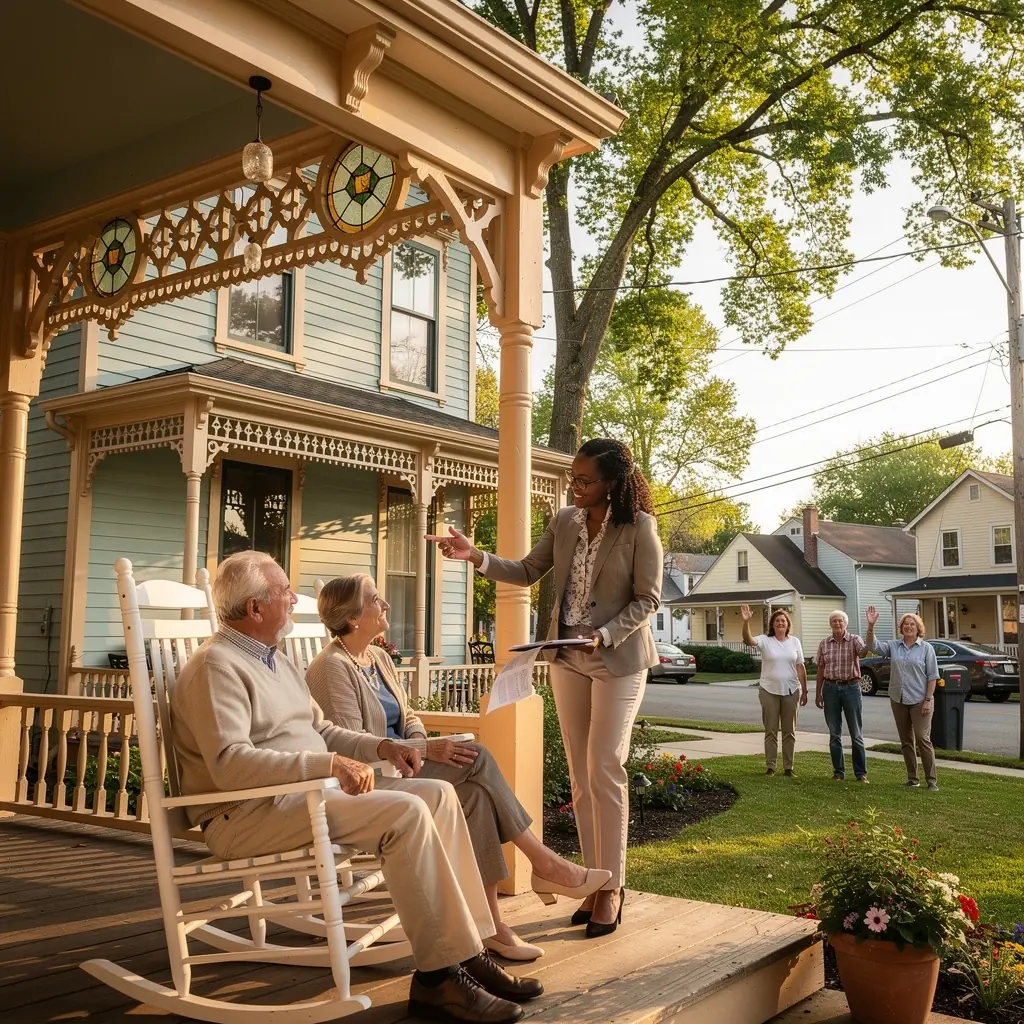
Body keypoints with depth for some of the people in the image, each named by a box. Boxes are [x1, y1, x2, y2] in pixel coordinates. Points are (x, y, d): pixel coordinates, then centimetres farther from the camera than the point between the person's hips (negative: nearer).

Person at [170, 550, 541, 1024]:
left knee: (438, 794, -5)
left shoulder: (273, 659, 19)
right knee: (405, 812, -26)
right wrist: (328, 764, -29)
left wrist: (380, 746, 9)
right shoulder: (216, 665, -13)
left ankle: (468, 949, -5)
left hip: (308, 789, 10)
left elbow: (318, 729, 26)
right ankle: (440, 975, -18)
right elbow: (230, 765, -25)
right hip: (247, 813, -10)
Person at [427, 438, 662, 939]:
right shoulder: (564, 521, 1)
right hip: (567, 657, 5)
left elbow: (647, 599, -10)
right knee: (580, 774, 7)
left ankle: (612, 887, 5)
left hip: (618, 658, -5)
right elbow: (528, 572, 8)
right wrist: (476, 556, -5)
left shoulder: (639, 527, -13)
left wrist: (603, 636, -22)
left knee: (604, 770, -7)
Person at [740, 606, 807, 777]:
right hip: (769, 691, -2)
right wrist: (746, 622, -41)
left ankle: (789, 767, 17)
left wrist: (804, 691, 3)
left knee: (789, 731, 9)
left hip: (791, 691, 2)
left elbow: (800, 668, 5)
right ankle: (770, 767, 11)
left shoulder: (794, 642, 4)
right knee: (771, 731, 5)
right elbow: (748, 640, -24)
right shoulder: (765, 640, -4)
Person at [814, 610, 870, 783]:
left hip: (851, 688, -2)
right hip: (830, 689, 2)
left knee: (856, 733, 3)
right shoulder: (824, 643, 6)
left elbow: (865, 650, -25)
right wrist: (818, 693, 7)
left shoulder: (854, 640, -2)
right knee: (834, 734, 7)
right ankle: (838, 772, 16)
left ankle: (861, 773, 11)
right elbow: (820, 669, 9)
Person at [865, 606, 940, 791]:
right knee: (906, 741, 10)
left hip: (919, 701, -4)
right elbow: (872, 645, -5)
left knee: (922, 738, -8)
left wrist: (928, 700, -10)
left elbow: (932, 677, -4)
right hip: (898, 700, 4)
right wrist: (871, 626, -19)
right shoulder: (893, 646, 6)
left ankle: (932, 780, -1)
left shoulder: (926, 648, -2)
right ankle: (912, 779, 18)